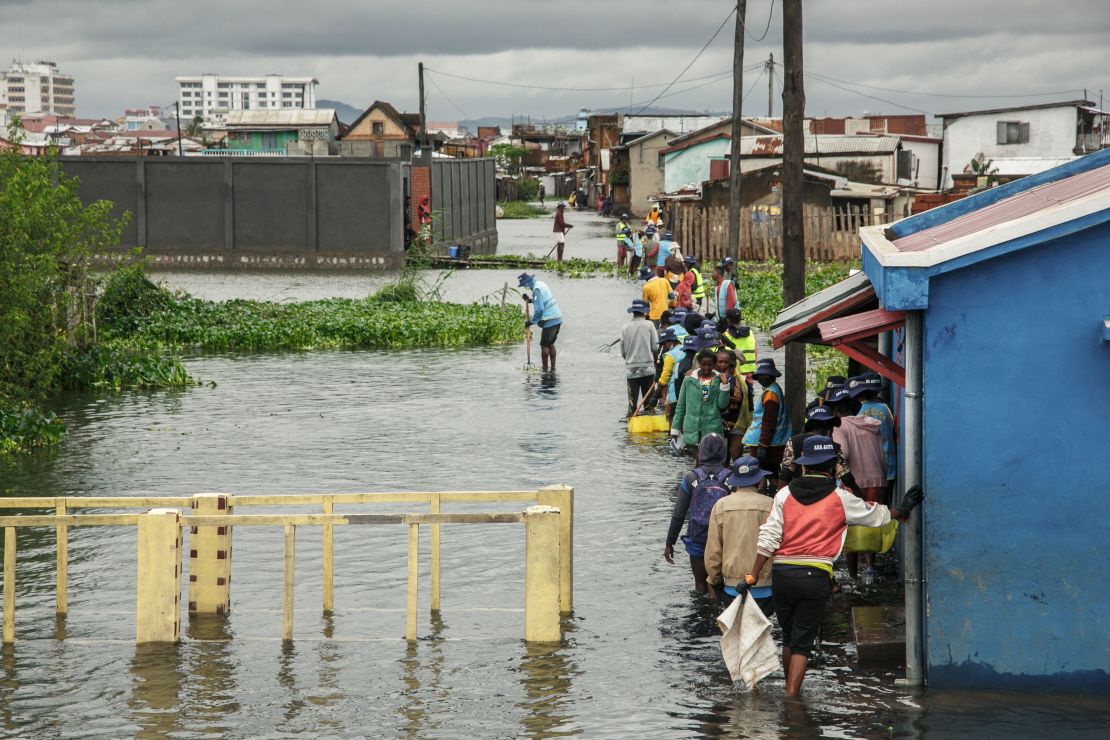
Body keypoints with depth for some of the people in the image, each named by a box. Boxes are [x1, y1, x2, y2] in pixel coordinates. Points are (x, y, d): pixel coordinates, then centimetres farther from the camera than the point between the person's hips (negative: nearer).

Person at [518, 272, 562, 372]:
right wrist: (530, 299, 11)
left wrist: (531, 321, -10)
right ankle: (553, 367, 22)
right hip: (557, 319, 9)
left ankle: (545, 369, 5)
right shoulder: (541, 284, 12)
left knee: (544, 345, 0)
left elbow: (539, 310, -22)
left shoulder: (537, 290, -18)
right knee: (551, 343, 18)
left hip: (550, 321, -9)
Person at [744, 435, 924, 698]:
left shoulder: (784, 495, 5)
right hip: (816, 577, -2)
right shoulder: (840, 499, 1)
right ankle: (791, 695, -8)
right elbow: (876, 515, 16)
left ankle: (791, 688, 33)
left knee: (788, 637, 20)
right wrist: (902, 510, 35)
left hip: (782, 574, 2)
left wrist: (753, 575, 0)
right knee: (802, 642, 2)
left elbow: (768, 538, -1)